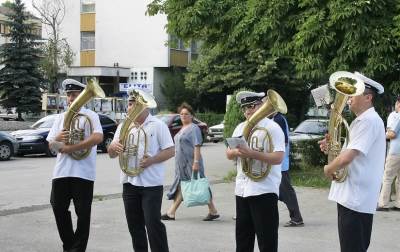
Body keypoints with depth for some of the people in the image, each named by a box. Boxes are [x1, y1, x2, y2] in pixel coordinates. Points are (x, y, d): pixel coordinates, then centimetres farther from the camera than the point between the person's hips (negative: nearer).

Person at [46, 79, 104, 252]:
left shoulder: (90, 115, -2)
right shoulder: (60, 117, 14)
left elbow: (98, 137, -20)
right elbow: (50, 145, 13)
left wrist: (70, 148, -17)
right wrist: (58, 138, -12)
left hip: (83, 172, -5)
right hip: (61, 171, 5)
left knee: (83, 213, 1)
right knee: (59, 209, 9)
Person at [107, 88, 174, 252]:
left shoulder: (158, 125, -2)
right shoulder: (123, 126, 12)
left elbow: (170, 151, -6)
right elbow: (111, 154, 12)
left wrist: (151, 160, -21)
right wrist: (113, 147, -12)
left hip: (151, 183, -5)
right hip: (129, 182, 5)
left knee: (153, 224, -7)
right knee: (134, 225, 10)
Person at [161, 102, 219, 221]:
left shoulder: (193, 128, -11)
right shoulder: (182, 129, 16)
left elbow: (197, 146, -19)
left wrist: (196, 162, -26)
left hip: (191, 163, -9)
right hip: (182, 164, 9)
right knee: (181, 187, 10)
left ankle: (213, 211, 4)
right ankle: (171, 213, 12)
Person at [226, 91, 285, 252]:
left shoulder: (272, 128, -7)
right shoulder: (240, 128, 14)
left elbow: (278, 158, -17)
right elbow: (229, 154, 13)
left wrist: (251, 153, -24)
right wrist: (238, 151, -10)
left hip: (264, 190, -7)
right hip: (242, 189, 7)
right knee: (242, 239, 15)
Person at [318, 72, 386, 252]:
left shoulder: (367, 120, -17)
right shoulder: (365, 120, 18)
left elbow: (346, 158, -26)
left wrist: (328, 168, -7)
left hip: (354, 198, -11)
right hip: (357, 196, 11)